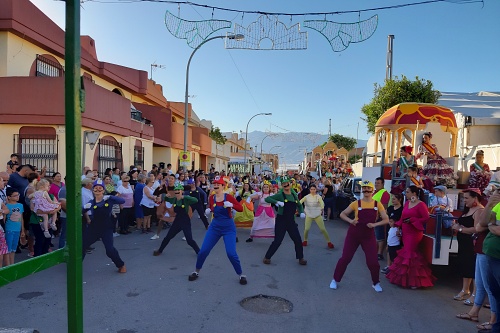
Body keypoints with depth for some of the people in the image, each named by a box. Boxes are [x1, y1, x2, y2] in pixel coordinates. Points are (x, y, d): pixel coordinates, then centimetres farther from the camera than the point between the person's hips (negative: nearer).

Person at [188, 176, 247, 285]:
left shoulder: (228, 197, -13)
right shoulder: (211, 198, -2)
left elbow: (241, 208, -14)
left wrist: (231, 205, -31)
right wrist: (208, 210, -5)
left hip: (228, 227, -4)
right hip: (215, 227, 4)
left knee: (231, 253, -11)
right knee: (203, 251, 2)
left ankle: (241, 275, 11)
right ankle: (196, 272, 25)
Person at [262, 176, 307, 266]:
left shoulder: (294, 195, 8)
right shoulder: (280, 195, -7)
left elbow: (299, 205, 23)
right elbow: (267, 199, -16)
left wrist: (302, 212, 4)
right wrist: (277, 202, -28)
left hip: (291, 221, 5)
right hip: (281, 221, -5)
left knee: (298, 240, 6)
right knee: (277, 241, -3)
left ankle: (300, 258, 27)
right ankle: (267, 257, 14)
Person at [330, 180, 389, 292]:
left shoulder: (377, 204, -3)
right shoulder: (356, 203, -6)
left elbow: (386, 220, -4)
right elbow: (342, 214, -1)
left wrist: (374, 224, -18)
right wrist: (351, 221, -18)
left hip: (368, 236, 1)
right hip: (353, 234, -1)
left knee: (373, 261, 0)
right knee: (345, 258, 2)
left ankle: (376, 283, 27)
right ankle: (335, 280, 19)